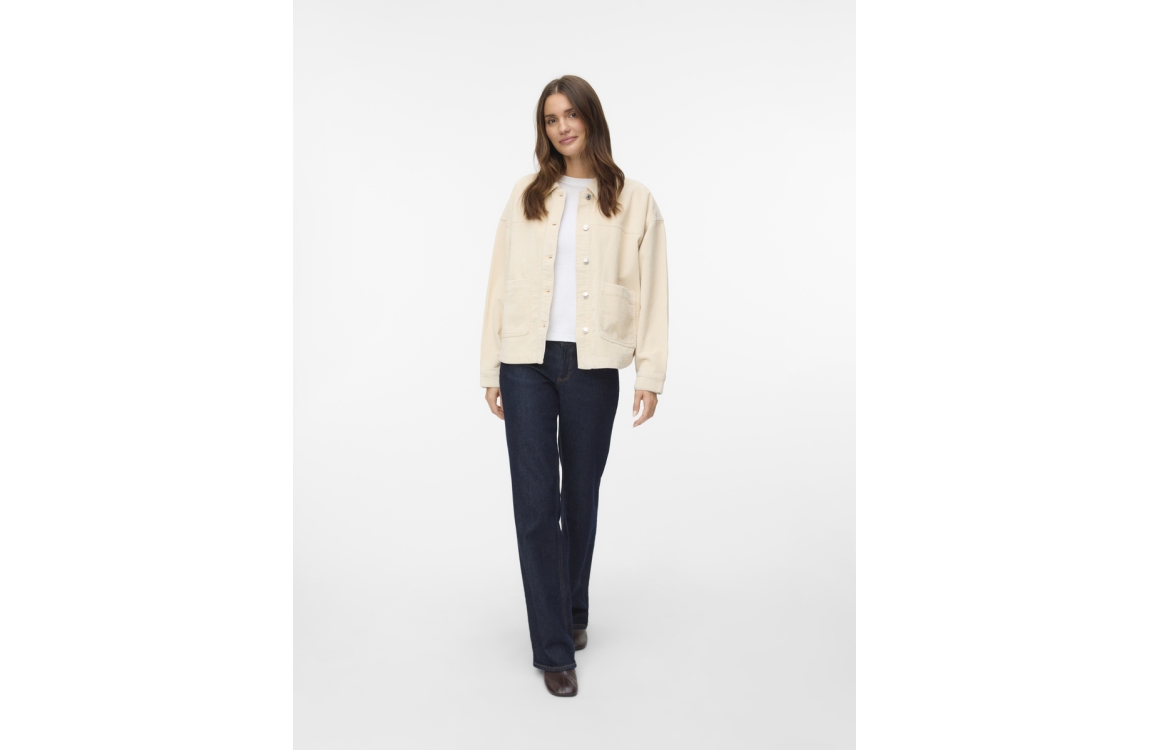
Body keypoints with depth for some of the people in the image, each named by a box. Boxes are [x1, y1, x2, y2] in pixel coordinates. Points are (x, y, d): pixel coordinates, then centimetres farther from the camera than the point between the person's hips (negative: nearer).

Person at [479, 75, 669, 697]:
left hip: (592, 366, -1)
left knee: (580, 496, 12)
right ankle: (554, 647, 9)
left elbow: (651, 292, 2)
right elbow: (501, 282, 8)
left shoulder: (633, 201, 5)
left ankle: (573, 611, 35)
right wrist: (489, 369, 4)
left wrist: (650, 373, -6)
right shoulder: (525, 196, 10)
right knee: (535, 502, -2)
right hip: (527, 364, 1)